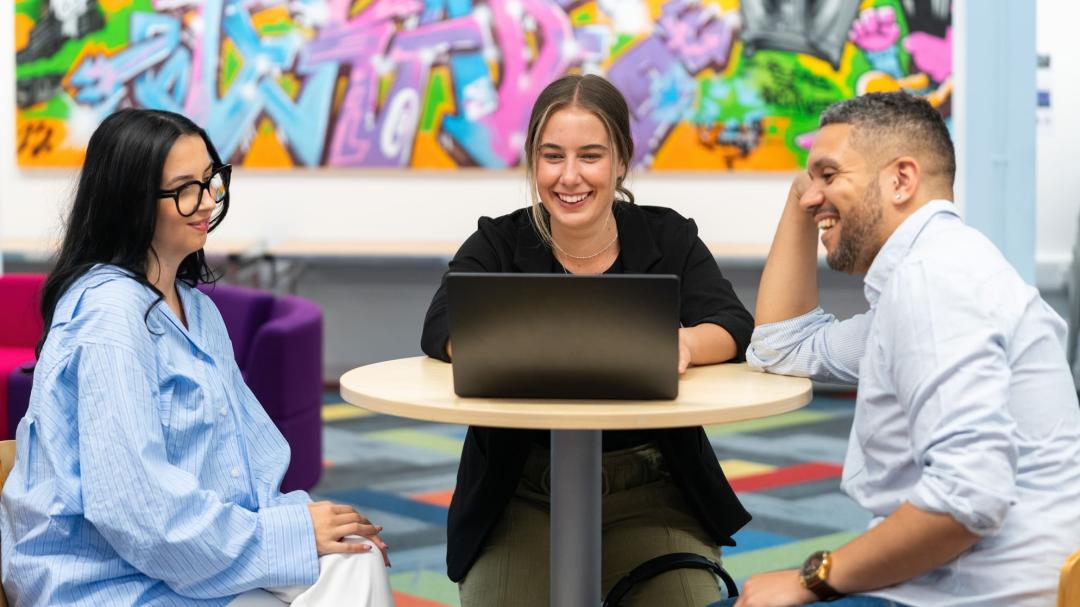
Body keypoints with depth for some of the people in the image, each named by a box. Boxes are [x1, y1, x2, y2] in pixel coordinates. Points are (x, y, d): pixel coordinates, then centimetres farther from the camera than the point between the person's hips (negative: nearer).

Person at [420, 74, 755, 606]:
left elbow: (735, 329, -9)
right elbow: (443, 328, -14)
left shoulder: (670, 238, 4)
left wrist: (683, 344, -32)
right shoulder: (498, 244, 2)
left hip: (651, 493, 1)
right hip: (524, 496, 0)